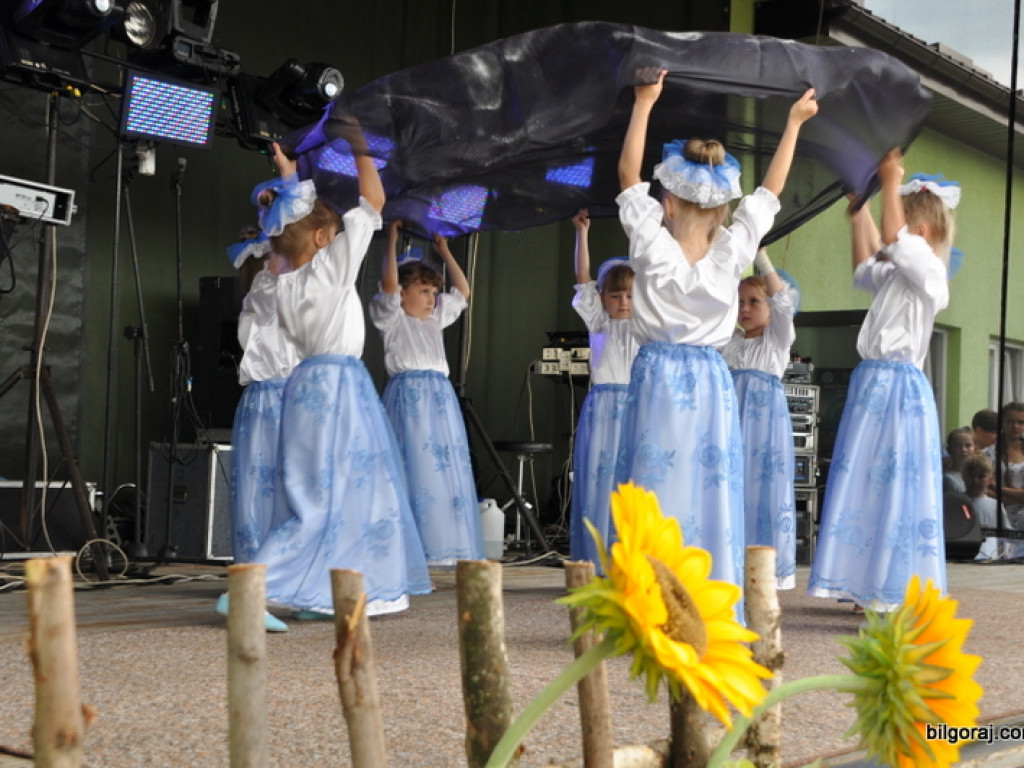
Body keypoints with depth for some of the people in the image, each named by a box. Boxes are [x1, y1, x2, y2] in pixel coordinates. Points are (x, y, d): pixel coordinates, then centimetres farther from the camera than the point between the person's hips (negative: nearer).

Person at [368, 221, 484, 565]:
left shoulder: (436, 318, 24)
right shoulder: (393, 318, 5)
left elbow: (462, 291, 29)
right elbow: (388, 284, -11)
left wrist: (444, 252, 28)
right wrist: (392, 242, -7)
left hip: (441, 396, 7)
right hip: (407, 393, -7)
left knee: (448, 466, 3)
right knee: (412, 467, -13)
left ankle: (445, 545, 6)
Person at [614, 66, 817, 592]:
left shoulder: (654, 251, -9)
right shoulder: (731, 254, -3)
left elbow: (628, 173, -1)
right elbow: (770, 191, 9)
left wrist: (644, 104, 3)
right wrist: (793, 123, 19)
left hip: (659, 379, -2)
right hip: (712, 383, 2)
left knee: (658, 489, -2)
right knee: (711, 492, 4)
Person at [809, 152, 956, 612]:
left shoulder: (927, 271, -6)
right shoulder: (894, 277, 19)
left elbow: (895, 240, -22)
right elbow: (863, 269, 39)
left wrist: (891, 183, -16)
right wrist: (858, 217, 35)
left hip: (899, 389, -9)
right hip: (872, 384, 9)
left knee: (896, 485, -10)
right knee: (866, 483, 9)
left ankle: (899, 595, -8)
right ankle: (873, 590, 14)